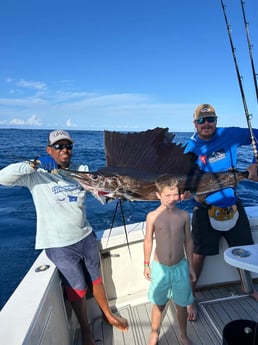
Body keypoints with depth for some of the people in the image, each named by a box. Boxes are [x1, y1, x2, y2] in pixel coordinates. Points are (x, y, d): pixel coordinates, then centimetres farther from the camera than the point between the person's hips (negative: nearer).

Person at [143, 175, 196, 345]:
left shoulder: (184, 215, -9)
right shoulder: (152, 216, -16)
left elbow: (188, 241, 2)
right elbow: (148, 241, -3)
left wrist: (190, 266, 7)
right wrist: (147, 265, 5)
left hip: (181, 267, 2)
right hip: (159, 268, -1)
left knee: (182, 305, 19)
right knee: (158, 305, 18)